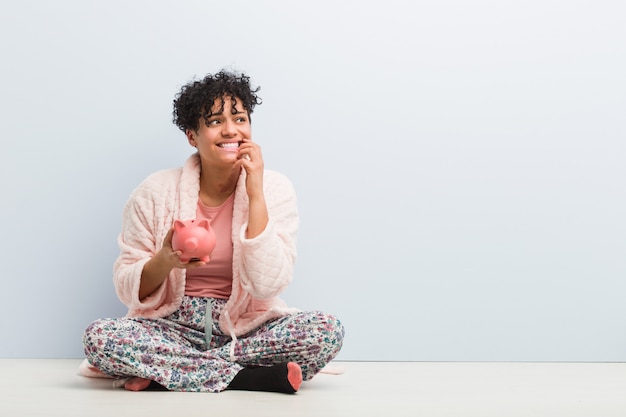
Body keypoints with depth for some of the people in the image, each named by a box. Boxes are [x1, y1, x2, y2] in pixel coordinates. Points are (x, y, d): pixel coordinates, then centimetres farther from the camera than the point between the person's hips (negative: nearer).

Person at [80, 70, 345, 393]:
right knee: (98, 336, -28)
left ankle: (160, 371, -20)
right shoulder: (155, 193, -4)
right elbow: (128, 289, -3)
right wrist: (165, 261, -25)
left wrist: (255, 194, -18)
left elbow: (267, 285, -16)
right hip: (173, 325, 0)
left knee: (327, 330, -28)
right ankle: (251, 378, -22)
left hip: (246, 327, 1)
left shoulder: (274, 189, -5)